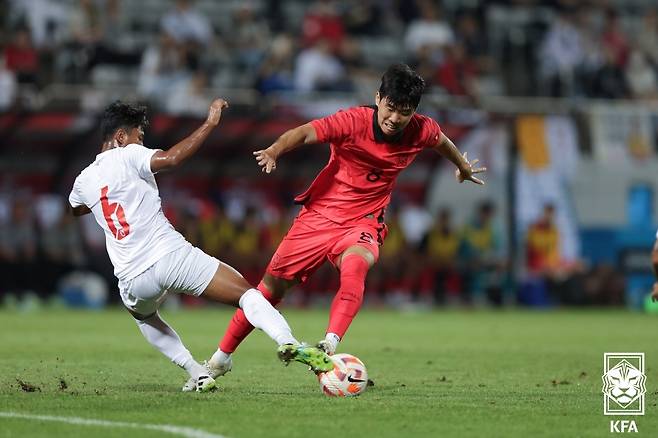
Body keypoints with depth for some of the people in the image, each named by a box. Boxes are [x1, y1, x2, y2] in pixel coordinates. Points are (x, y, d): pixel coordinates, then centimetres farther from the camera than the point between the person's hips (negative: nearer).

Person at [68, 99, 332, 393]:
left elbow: (76, 209, 40)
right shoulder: (127, 156, -1)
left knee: (143, 315, 38)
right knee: (247, 294, -6)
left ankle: (197, 374, 23)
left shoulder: (83, 181, 16)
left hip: (133, 280, 5)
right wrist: (210, 123, -14)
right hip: (173, 257, -5)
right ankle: (287, 342, -34)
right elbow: (172, 158, -19)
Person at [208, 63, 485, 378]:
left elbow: (442, 141, 16)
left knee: (355, 264, -36)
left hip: (363, 223, 1)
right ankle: (222, 358, 22)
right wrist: (274, 151, -51)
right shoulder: (354, 121, -19)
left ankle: (329, 345, -48)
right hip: (320, 214, -1)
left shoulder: (421, 131, -8)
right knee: (272, 284, 4)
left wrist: (463, 168, 36)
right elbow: (304, 133, -30)